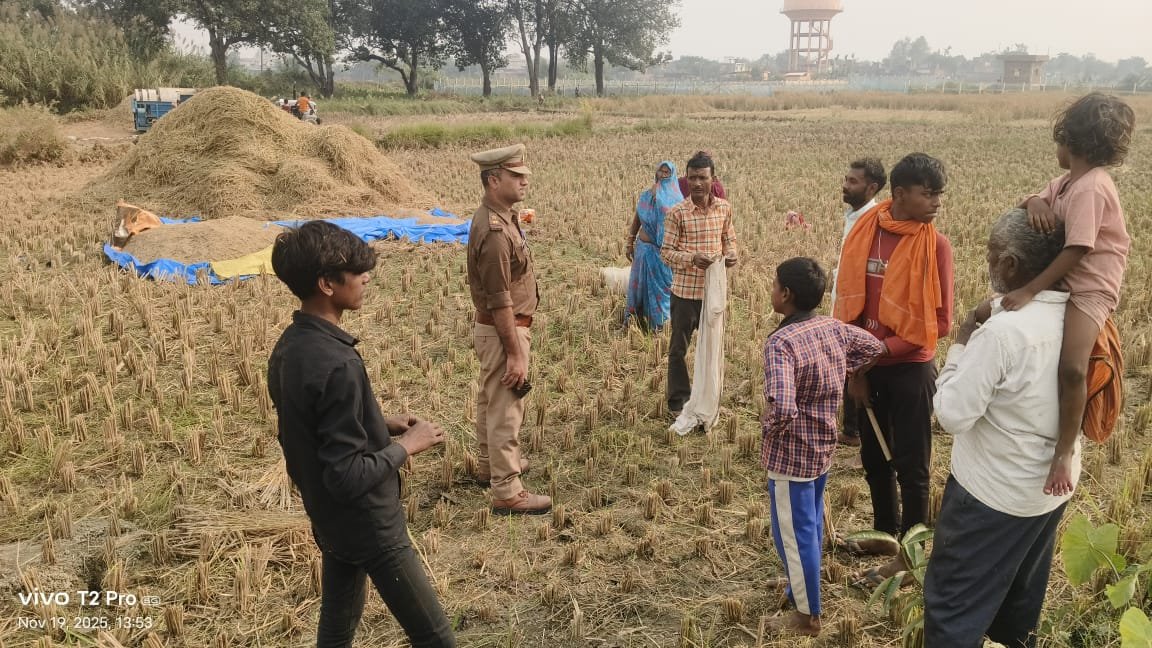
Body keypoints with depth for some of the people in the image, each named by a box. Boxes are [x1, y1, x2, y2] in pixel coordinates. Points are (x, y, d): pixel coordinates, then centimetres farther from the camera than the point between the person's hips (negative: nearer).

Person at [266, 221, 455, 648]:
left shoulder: (288, 347, -1)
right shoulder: (337, 364, -30)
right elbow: (348, 477, -28)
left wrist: (381, 425, 6)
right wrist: (405, 445, -15)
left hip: (327, 521, 9)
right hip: (368, 526, -9)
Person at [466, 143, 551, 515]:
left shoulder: (499, 217, 7)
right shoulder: (494, 232, -26)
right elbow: (499, 301, -26)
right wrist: (515, 354, -23)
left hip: (493, 329, 11)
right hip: (502, 331, -11)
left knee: (491, 400, 23)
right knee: (505, 410, -2)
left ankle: (489, 466, 41)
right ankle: (507, 493, 8)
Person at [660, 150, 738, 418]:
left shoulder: (724, 208, 0)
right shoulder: (677, 213, -11)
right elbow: (666, 251, -9)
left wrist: (731, 254, -10)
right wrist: (692, 258, -26)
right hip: (685, 291, -4)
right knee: (679, 349, 7)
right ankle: (678, 403, 20)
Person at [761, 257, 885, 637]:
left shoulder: (781, 342, -28)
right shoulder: (835, 329, -4)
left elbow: (782, 408, -40)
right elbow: (873, 347, 15)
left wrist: (770, 428, -18)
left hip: (790, 455, -8)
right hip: (823, 448, 8)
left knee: (793, 534, 9)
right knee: (810, 526, 25)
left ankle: (807, 617, 24)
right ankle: (801, 591, 45)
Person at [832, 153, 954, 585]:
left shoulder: (935, 245, -12)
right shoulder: (864, 234, -2)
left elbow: (939, 323, -12)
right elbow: (848, 305, 0)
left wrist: (883, 349, -17)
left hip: (910, 369, -4)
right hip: (867, 366, 4)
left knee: (910, 465, 6)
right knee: (874, 457, 19)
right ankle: (884, 531, 39)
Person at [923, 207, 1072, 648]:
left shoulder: (1003, 331, -30)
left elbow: (952, 415, -24)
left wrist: (961, 344, -12)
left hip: (994, 494, -8)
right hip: (1053, 487, 8)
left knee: (953, 607, 8)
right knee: (1021, 596, 28)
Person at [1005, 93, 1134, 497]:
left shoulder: (1089, 188, -19)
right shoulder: (1067, 182, 10)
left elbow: (1076, 252, -26)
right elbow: (1023, 210, 7)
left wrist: (1030, 290, -29)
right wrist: (1034, 202, -17)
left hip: (1090, 289, -11)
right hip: (1067, 284, 11)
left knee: (1071, 366, -31)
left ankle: (1064, 452, -20)